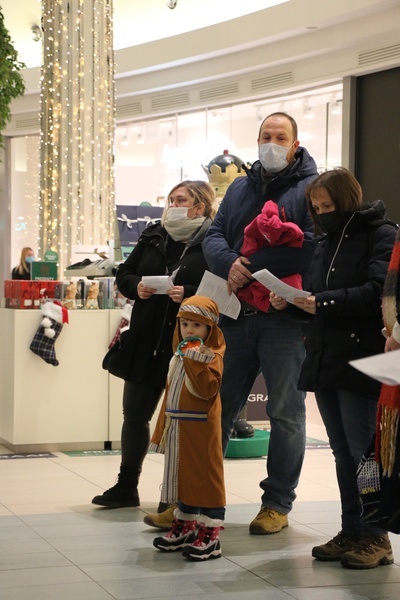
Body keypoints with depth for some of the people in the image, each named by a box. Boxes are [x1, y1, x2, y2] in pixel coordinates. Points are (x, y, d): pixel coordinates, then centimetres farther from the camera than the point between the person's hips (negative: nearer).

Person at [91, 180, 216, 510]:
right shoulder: (153, 236, 9)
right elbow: (124, 274, 14)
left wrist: (189, 294, -27)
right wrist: (136, 286, -6)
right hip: (147, 343, 6)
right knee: (135, 413, 12)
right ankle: (126, 487, 26)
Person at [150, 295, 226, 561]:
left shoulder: (211, 356, -9)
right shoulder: (179, 356, 16)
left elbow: (209, 389, -24)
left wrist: (195, 362, -28)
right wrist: (163, 429, 19)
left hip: (201, 429, -8)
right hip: (178, 429, 8)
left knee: (206, 476, -5)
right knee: (182, 475, 15)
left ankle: (210, 534, -2)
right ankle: (186, 526, 28)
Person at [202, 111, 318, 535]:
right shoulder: (239, 188, 18)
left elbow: (313, 245, -15)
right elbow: (213, 237, 9)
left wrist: (253, 266, -18)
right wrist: (229, 263, -14)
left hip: (284, 319, -5)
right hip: (236, 315, 5)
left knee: (286, 412, 2)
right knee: (218, 407, 9)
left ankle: (278, 503, 12)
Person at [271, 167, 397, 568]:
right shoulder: (326, 243, 19)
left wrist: (322, 302, -22)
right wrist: (290, 301, 0)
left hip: (359, 362, -8)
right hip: (324, 362, 8)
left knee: (362, 452, -5)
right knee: (343, 453, 11)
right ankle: (352, 532, 18)